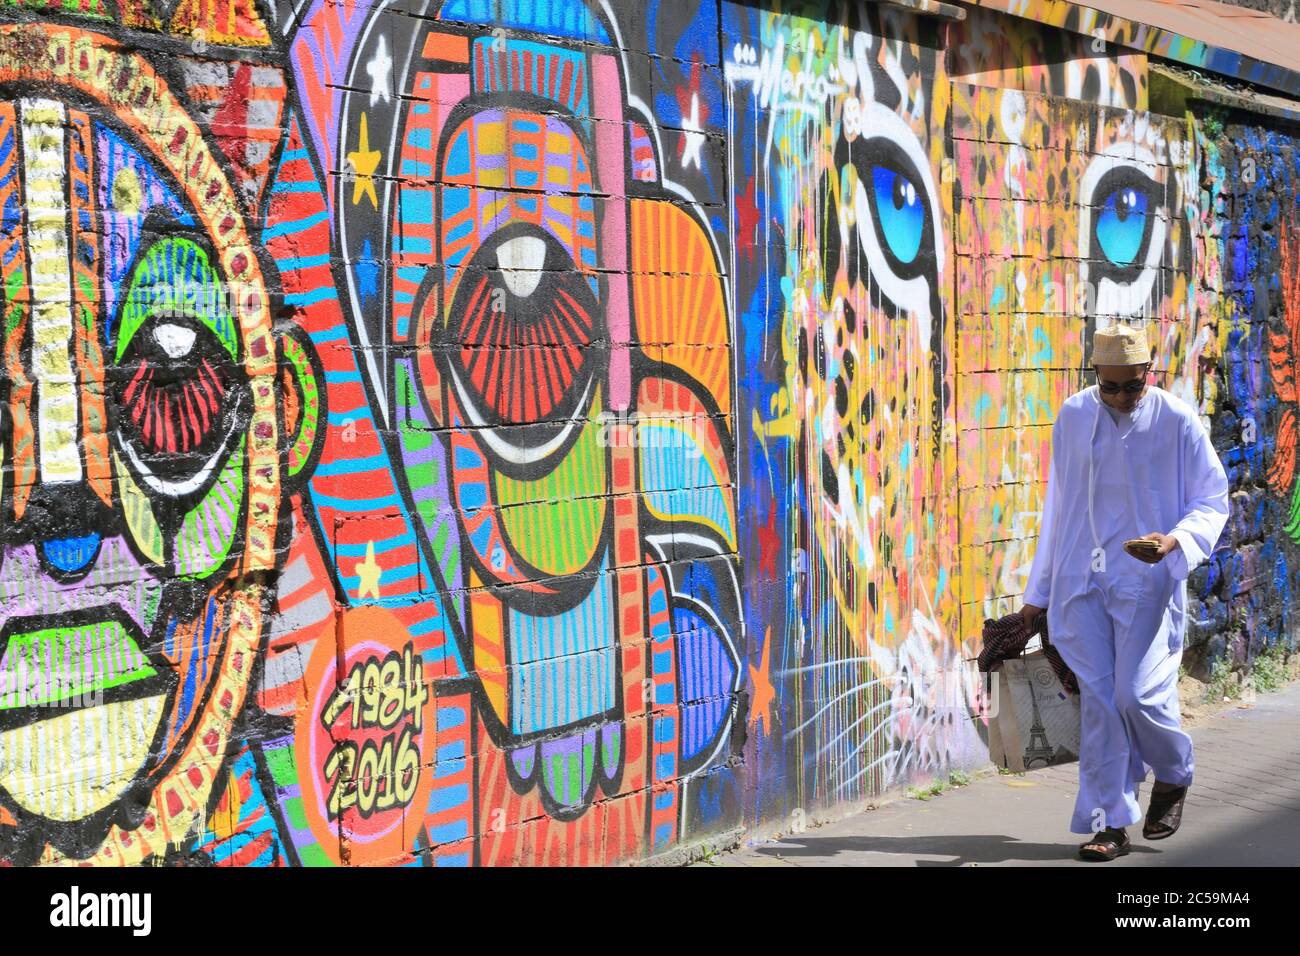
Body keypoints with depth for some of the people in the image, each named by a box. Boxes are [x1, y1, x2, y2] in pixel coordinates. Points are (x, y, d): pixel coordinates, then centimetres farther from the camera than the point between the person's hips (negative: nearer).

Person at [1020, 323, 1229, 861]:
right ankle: (1110, 824, 9)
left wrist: (1174, 542, -23)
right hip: (1082, 583, 3)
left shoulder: (1177, 422, -5)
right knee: (1097, 701, 1)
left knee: (1139, 695, -9)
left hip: (1146, 581, -3)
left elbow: (1212, 501, -1)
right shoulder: (1073, 418, 7)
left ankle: (1173, 777, 23)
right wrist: (1039, 592, 17)